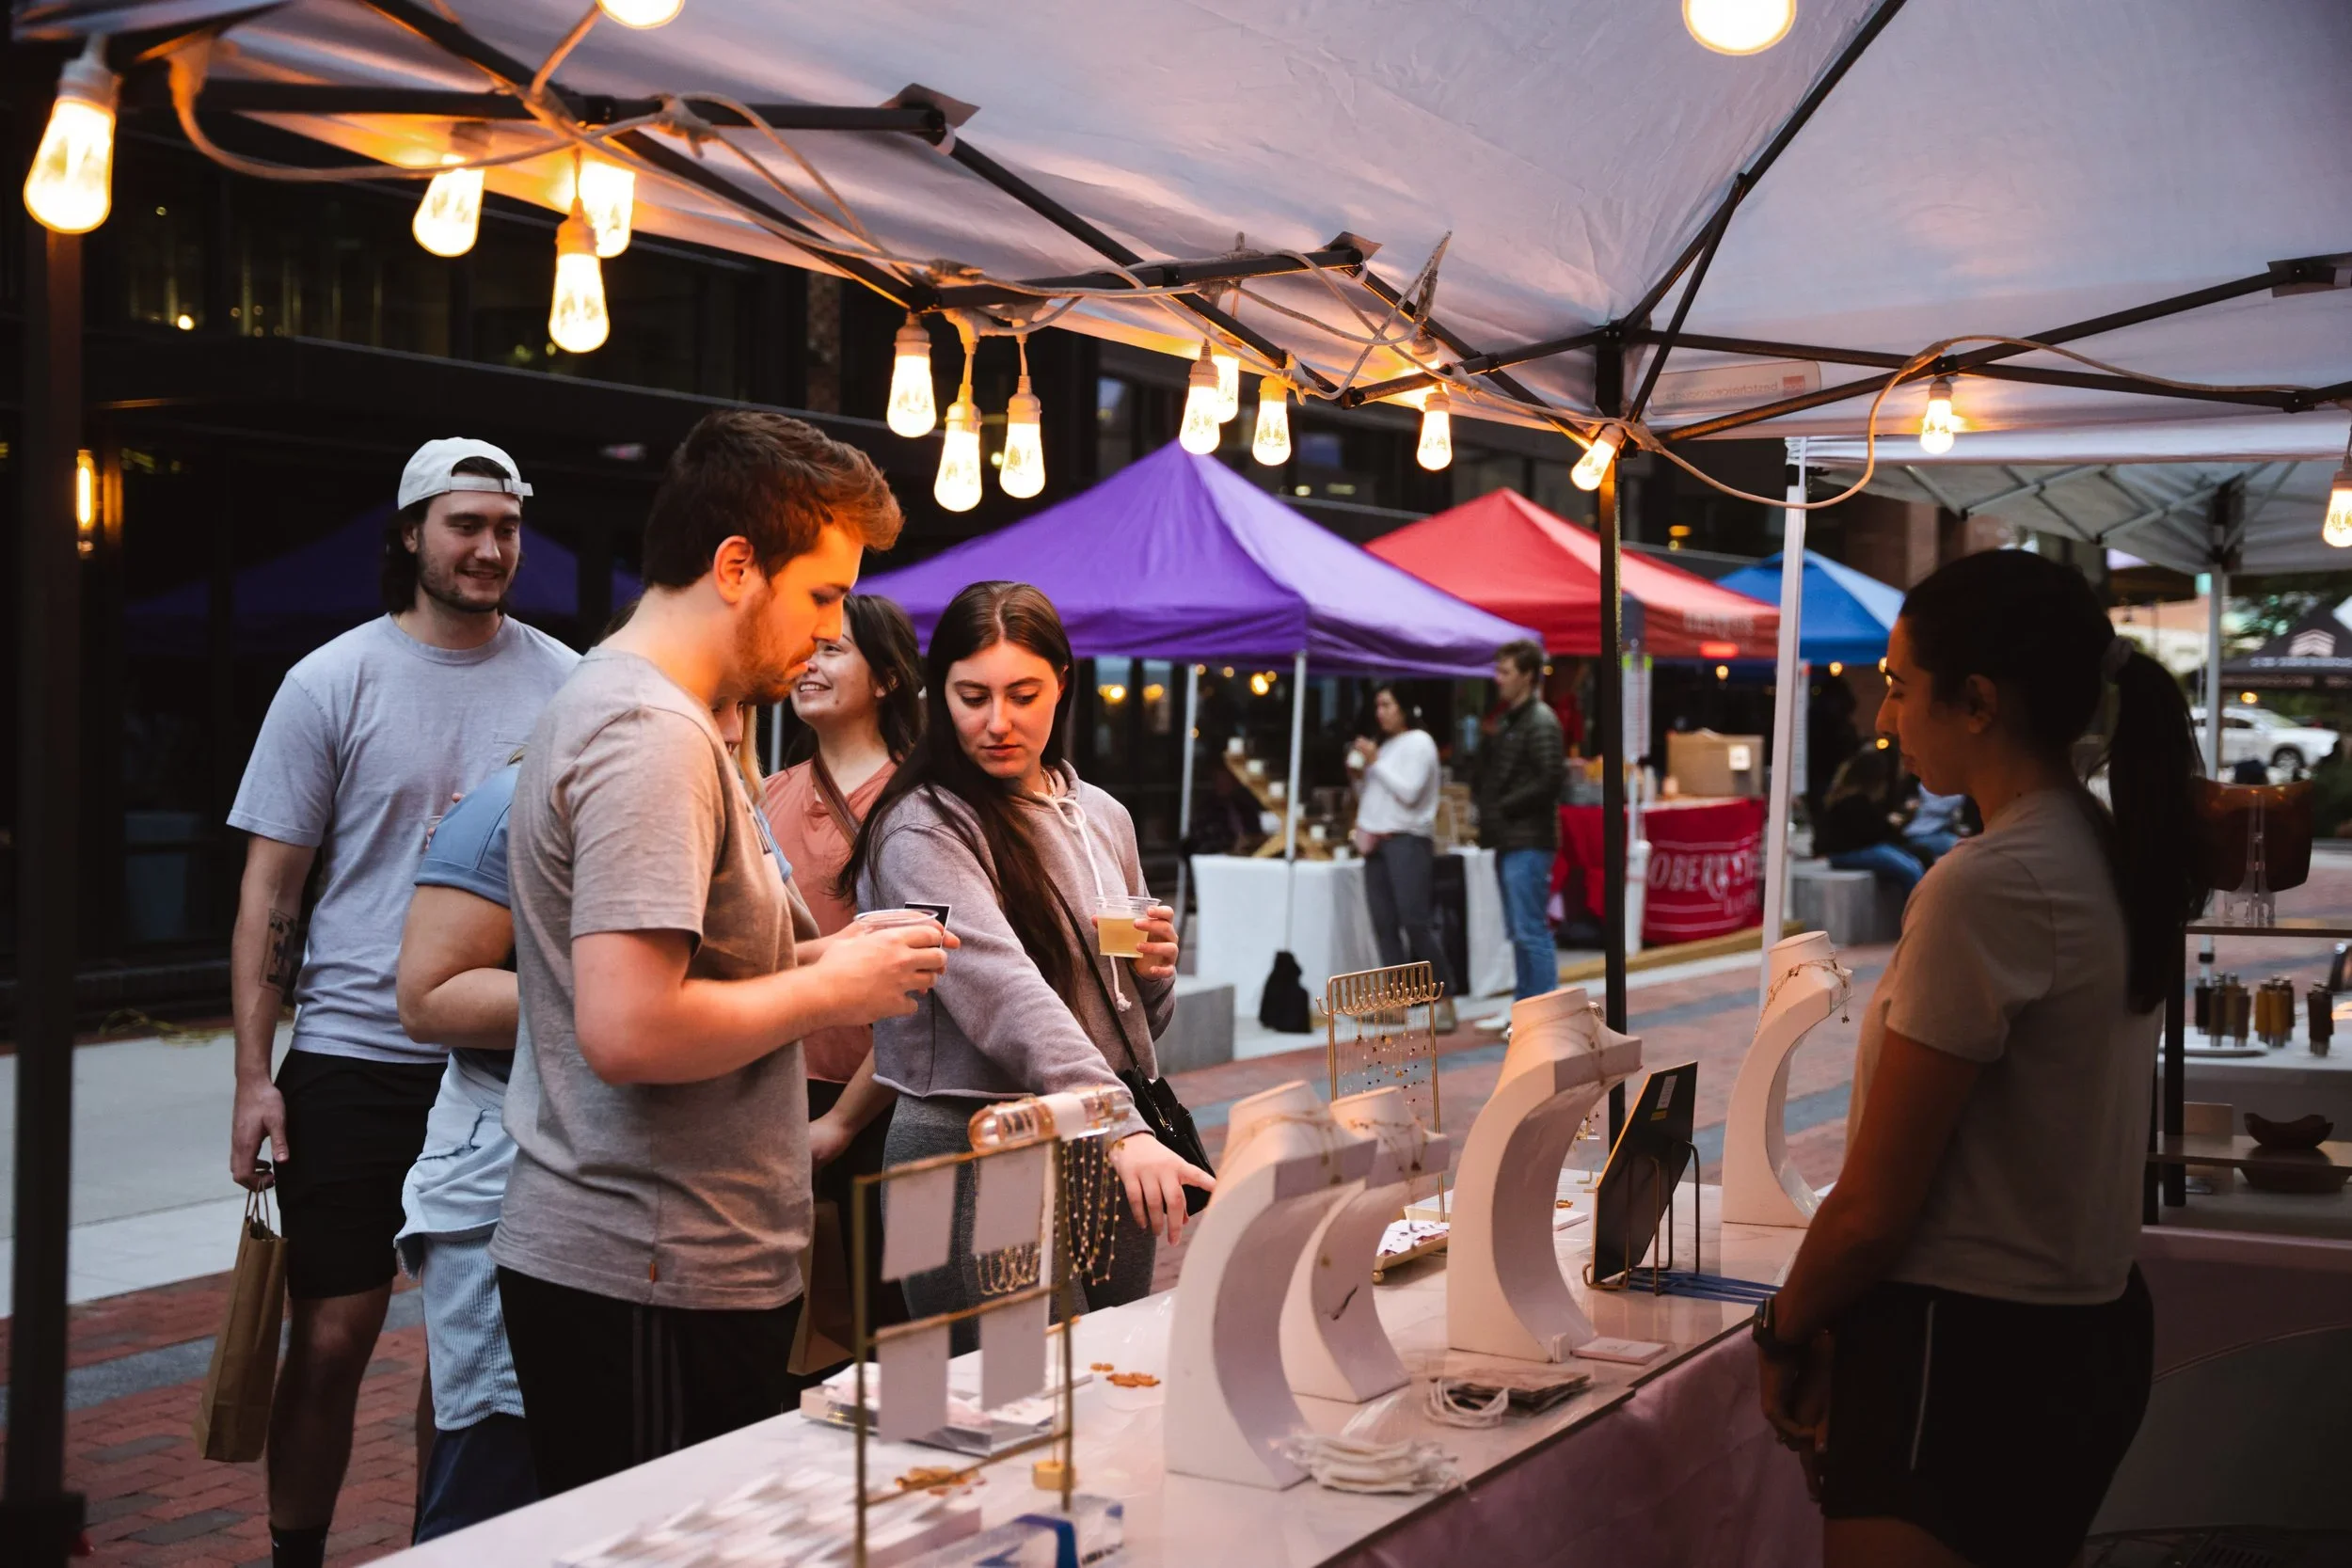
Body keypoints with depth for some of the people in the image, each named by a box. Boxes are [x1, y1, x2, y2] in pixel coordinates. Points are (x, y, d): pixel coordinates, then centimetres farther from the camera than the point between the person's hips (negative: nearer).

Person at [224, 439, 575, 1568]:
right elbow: (268, 891, 0)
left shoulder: (564, 684, 4)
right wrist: (254, 1076, -6)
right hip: (353, 1059, -2)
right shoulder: (333, 683, -1)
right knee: (333, 1335, 2)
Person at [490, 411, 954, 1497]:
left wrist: (812, 956, 10)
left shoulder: (615, 703, 16)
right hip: (648, 1286, -10)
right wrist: (827, 990, -13)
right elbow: (629, 1032, -27)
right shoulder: (653, 740, -17)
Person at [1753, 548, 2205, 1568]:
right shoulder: (2115, 862, 7)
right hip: (2091, 1335, 9)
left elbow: (1874, 1206, -17)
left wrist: (1785, 1332, 0)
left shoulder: (1984, 889, -20)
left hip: (1968, 1355, -9)